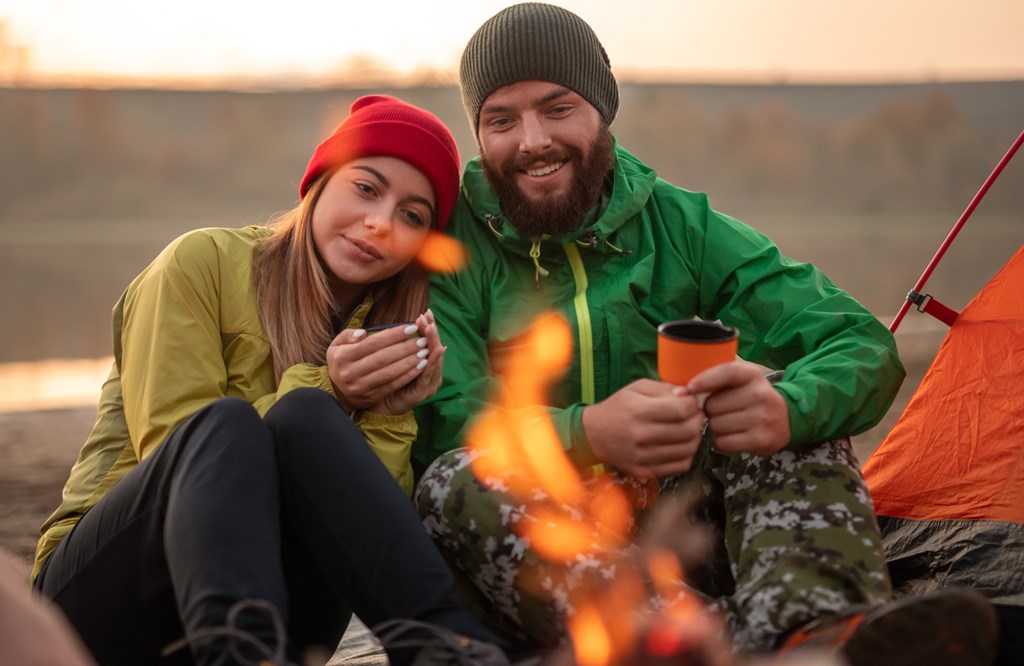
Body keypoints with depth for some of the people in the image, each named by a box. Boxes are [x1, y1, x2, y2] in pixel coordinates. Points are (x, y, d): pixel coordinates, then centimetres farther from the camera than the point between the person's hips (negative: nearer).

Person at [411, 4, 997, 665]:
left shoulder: (683, 226, 6)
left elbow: (864, 346, -3)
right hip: (535, 561, -2)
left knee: (793, 404, -19)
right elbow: (443, 424, -13)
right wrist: (586, 434, -34)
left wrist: (786, 405, -28)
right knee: (457, 482, -32)